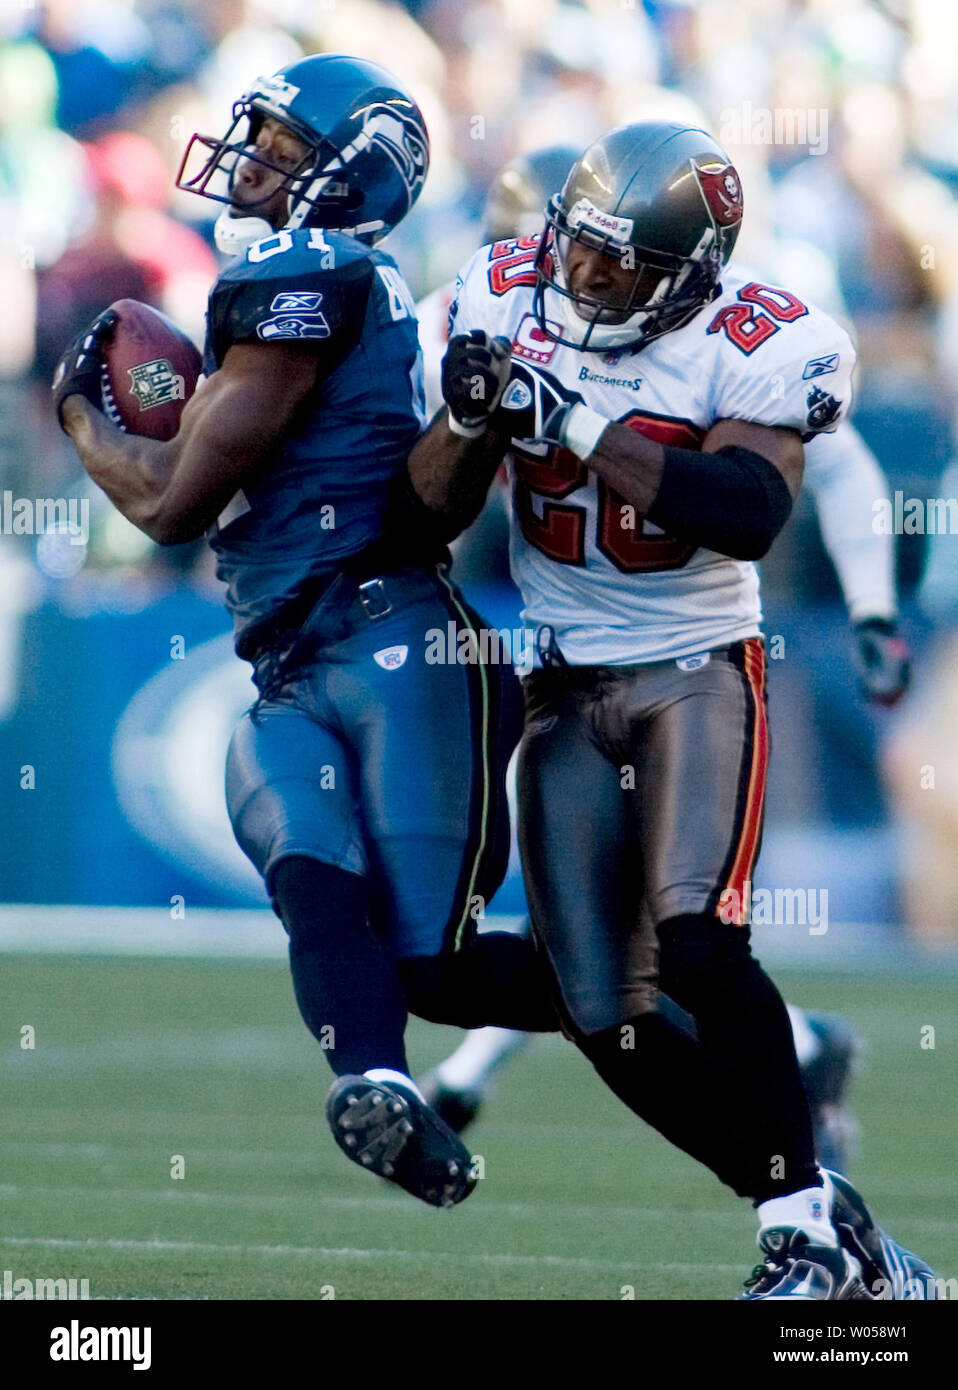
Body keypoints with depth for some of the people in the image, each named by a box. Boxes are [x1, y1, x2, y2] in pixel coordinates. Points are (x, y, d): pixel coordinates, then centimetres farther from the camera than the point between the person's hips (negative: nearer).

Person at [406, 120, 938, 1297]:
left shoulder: (746, 348, -14)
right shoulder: (511, 304, -1)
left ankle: (809, 1230, -13)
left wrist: (578, 423, -32)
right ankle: (824, 1234, 11)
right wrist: (469, 416, -20)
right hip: (567, 694, 5)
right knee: (607, 1020, 0)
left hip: (697, 674, -5)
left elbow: (747, 513, -31)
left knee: (697, 946, -25)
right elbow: (436, 507, 2)